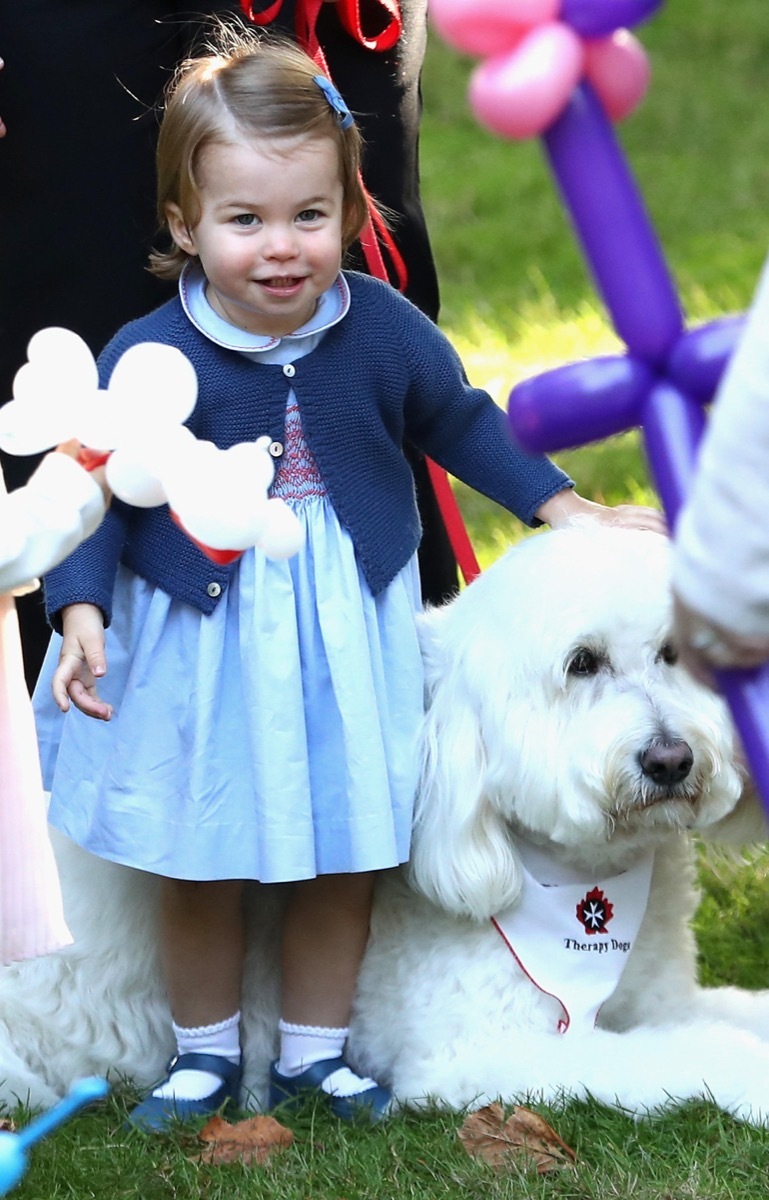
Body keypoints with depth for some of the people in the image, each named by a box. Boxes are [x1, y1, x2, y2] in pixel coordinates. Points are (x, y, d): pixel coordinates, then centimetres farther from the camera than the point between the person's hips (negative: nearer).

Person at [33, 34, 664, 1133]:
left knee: (342, 859, 13)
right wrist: (83, 613, -23)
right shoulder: (149, 359, -18)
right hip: (199, 647, -2)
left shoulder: (386, 331, -10)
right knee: (198, 866, 11)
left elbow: (461, 423, 8)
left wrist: (563, 508, 9)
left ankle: (315, 1050, 32)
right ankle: (205, 1051, 32)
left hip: (347, 638, 2)